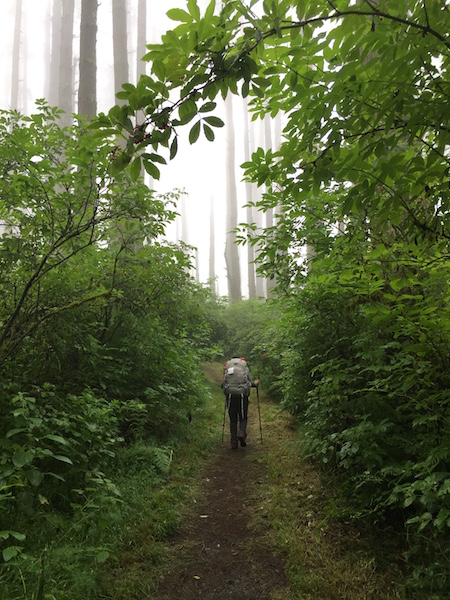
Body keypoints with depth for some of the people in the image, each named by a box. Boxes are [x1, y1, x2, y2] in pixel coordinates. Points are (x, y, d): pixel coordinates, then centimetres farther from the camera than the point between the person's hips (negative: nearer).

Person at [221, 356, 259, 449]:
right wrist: (255, 384, 23)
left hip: (230, 395, 1)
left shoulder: (227, 367, 13)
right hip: (242, 395, -1)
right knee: (243, 418, 14)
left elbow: (222, 384, 6)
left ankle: (234, 443, 10)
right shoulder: (245, 367, 10)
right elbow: (250, 382, 1)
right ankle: (242, 434, -12)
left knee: (233, 420, 12)